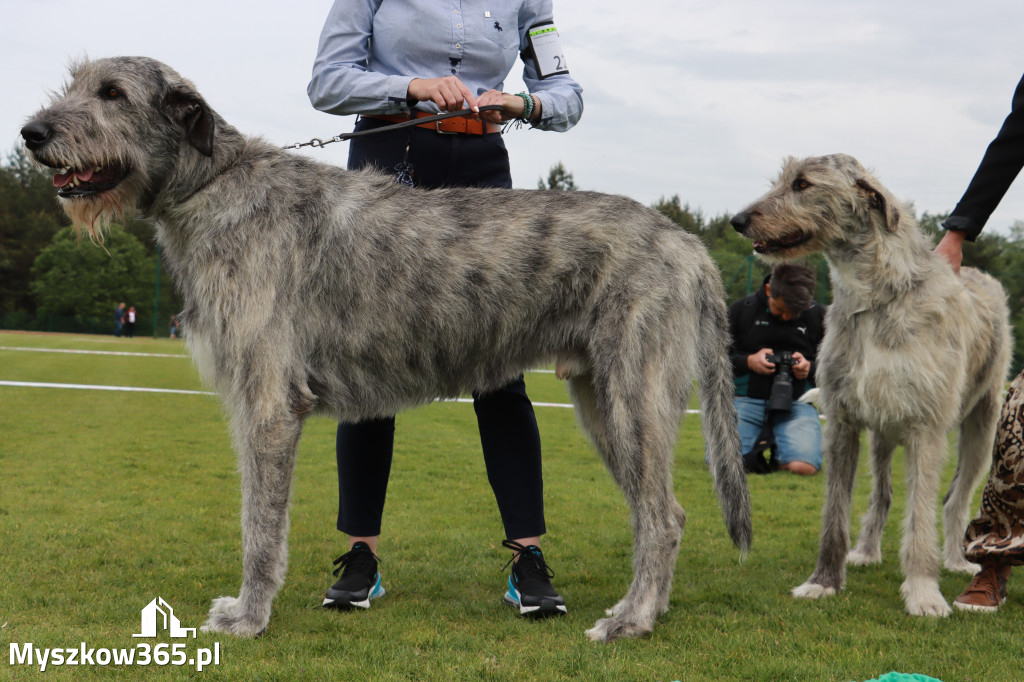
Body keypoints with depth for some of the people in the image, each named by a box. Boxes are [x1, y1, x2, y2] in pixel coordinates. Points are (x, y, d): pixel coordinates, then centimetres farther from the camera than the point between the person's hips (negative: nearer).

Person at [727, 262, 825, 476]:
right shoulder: (741, 310, 6)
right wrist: (748, 362, -9)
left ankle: (776, 450, 10)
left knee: (804, 467, -27)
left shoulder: (817, 316, 8)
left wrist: (811, 368, -5)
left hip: (797, 403, 0)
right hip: (746, 399, 0)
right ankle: (758, 443, 10)